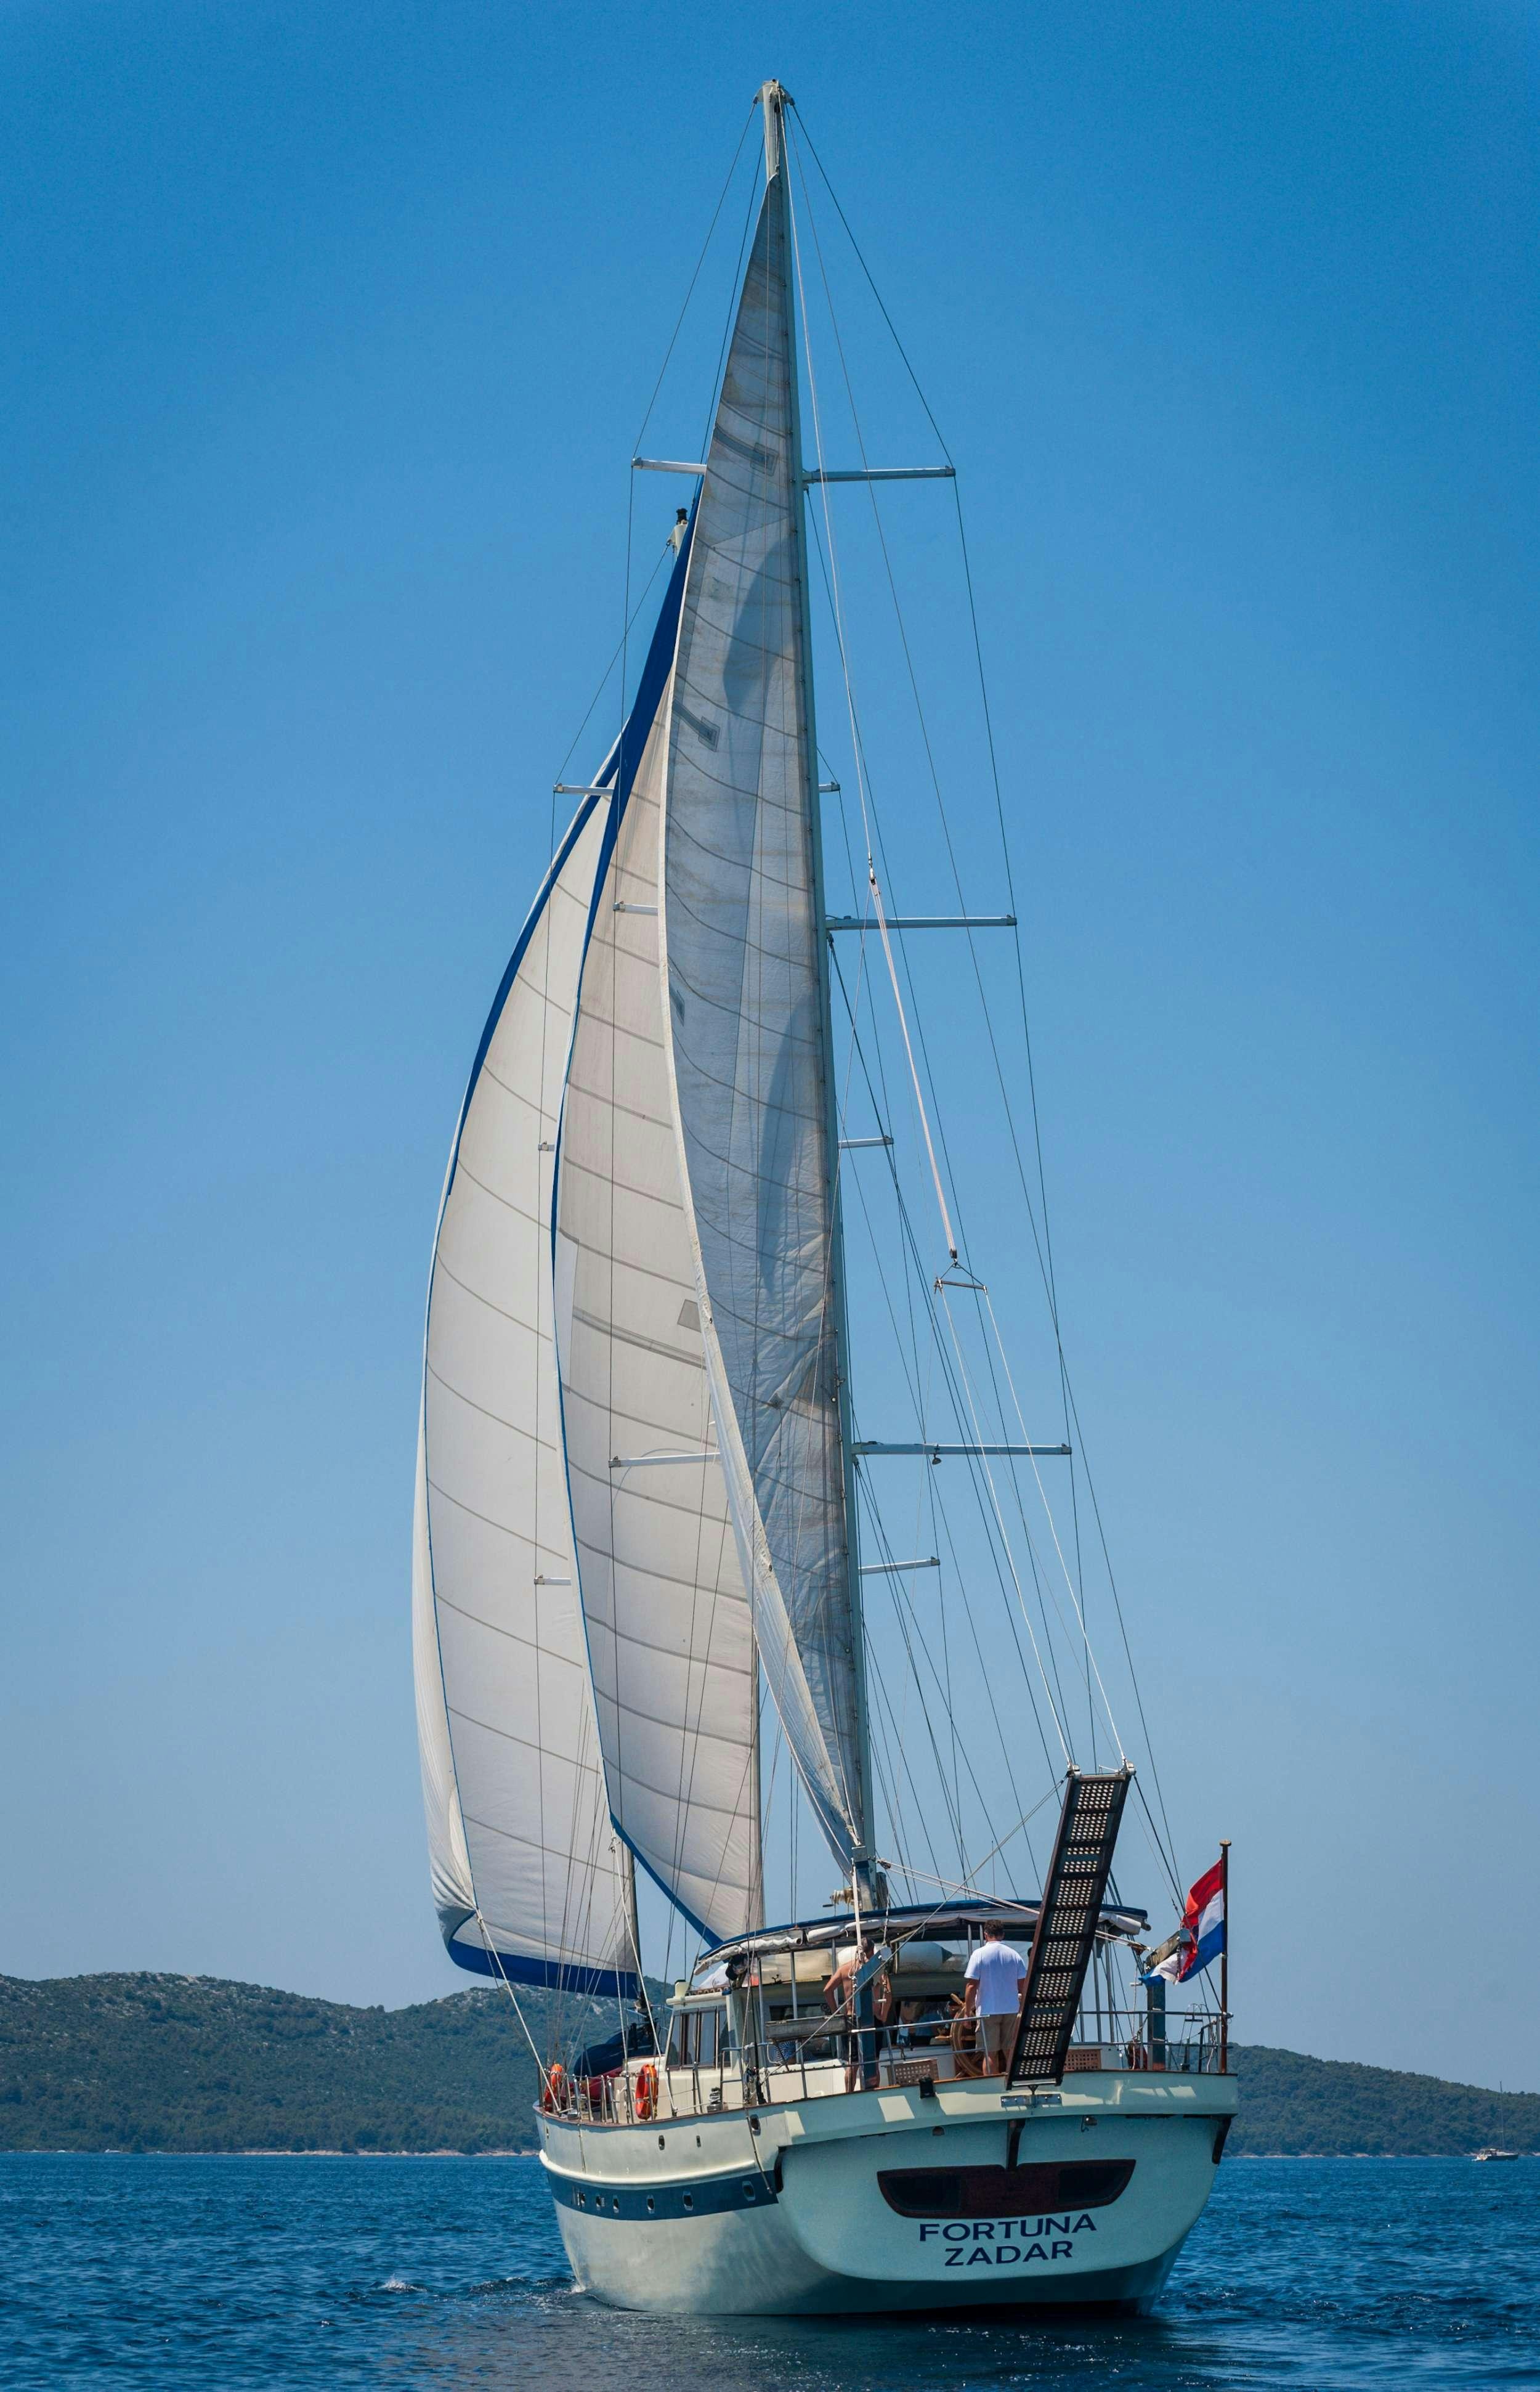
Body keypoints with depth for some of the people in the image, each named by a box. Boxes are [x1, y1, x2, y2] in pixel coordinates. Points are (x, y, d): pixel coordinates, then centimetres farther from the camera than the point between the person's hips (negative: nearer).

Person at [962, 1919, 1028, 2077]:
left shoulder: (980, 1954, -8)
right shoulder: (1014, 1955, 2)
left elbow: (972, 1986, -11)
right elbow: (1024, 1985, 6)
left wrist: (967, 2011, -4)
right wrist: (1024, 2009, 20)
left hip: (988, 2011, -3)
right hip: (1012, 2010, 3)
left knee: (990, 2054, 0)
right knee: (1010, 2052, 11)